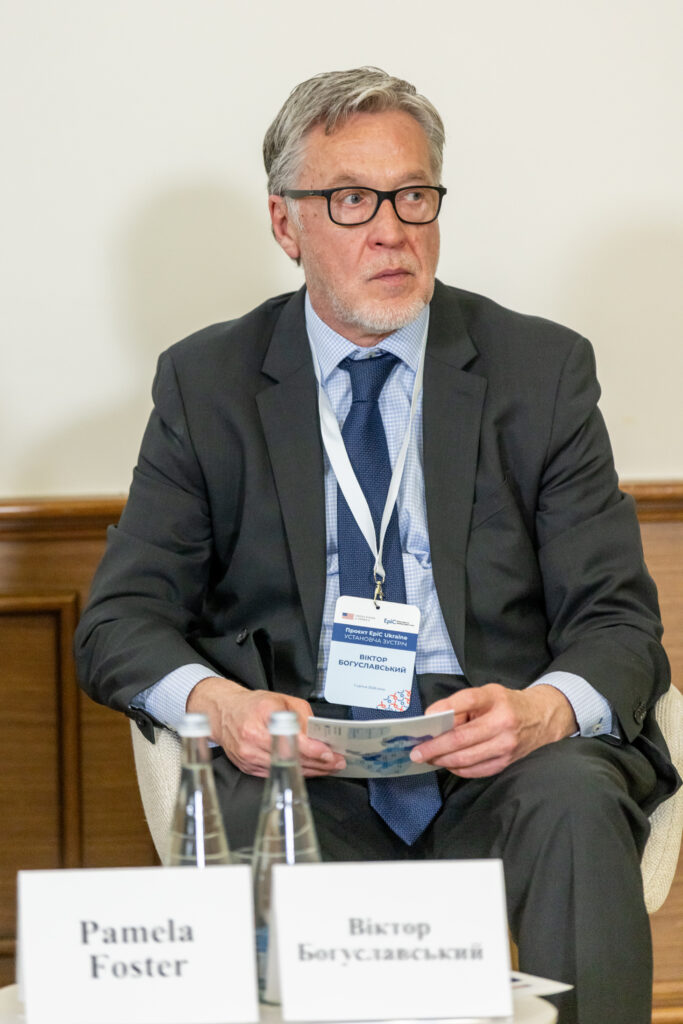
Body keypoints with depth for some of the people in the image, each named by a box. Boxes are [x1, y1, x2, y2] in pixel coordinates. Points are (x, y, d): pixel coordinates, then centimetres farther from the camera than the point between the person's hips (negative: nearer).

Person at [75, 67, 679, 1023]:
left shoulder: (543, 368, 10)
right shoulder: (207, 382, 11)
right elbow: (121, 620, 7)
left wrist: (545, 708, -20)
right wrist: (216, 702, -17)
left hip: (502, 759, 1)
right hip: (299, 753, 0)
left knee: (577, 801, -33)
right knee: (245, 814, -34)